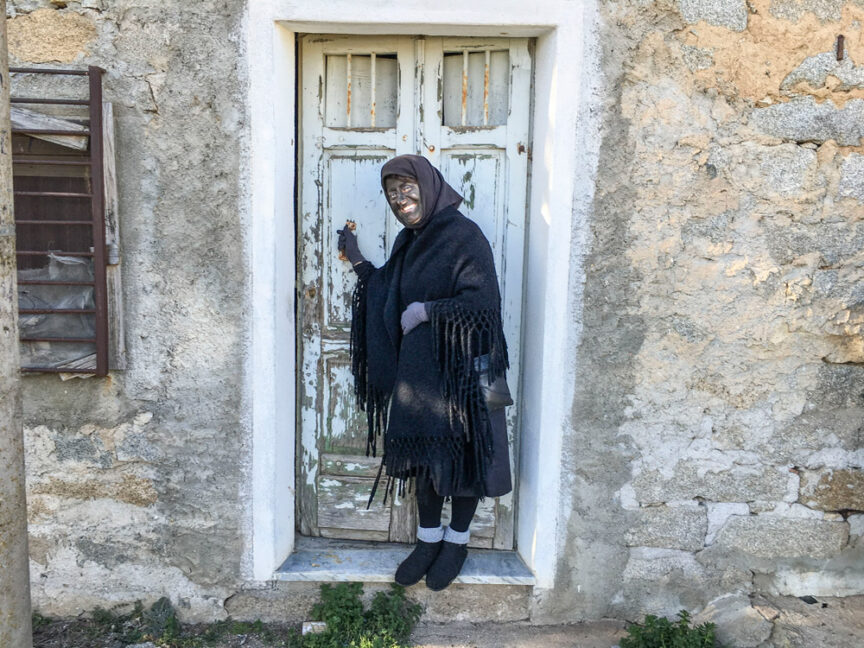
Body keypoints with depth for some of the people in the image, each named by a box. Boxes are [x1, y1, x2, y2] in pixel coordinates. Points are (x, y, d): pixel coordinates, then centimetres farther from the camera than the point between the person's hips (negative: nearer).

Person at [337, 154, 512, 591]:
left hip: (458, 369, -7)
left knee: (459, 455, 8)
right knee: (422, 454, 13)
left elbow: (482, 301, -21)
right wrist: (358, 263, 6)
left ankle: (456, 541, 27)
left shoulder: (463, 236, -14)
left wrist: (427, 311, -19)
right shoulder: (407, 242, 10)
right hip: (416, 370, 7)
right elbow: (392, 300, 14)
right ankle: (428, 539, 31)